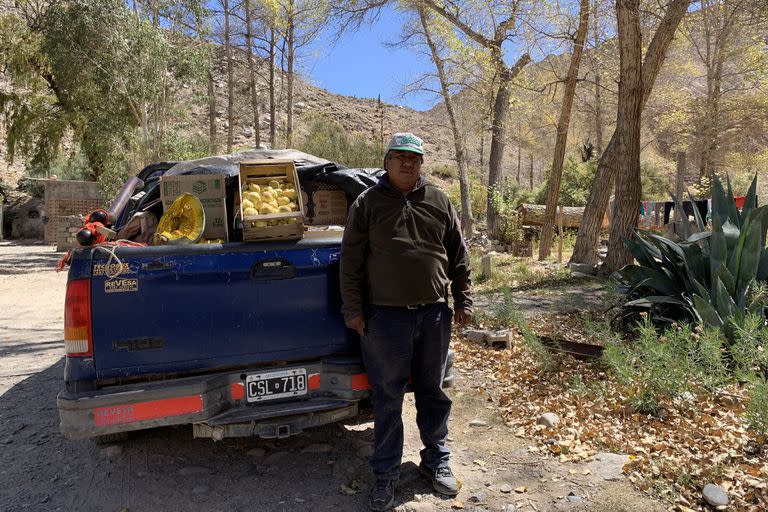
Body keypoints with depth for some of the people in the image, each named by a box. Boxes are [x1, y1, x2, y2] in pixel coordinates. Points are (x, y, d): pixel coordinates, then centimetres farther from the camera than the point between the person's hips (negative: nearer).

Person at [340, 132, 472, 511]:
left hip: (434, 314, 3)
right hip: (385, 317, -2)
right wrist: (353, 309, -5)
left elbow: (458, 256, 11)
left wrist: (462, 301, 7)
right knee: (387, 398, 7)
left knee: (433, 392, 15)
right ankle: (386, 474, 22)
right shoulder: (368, 203, 0)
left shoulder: (439, 203, 8)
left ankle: (436, 461, 34)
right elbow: (351, 262, -1)